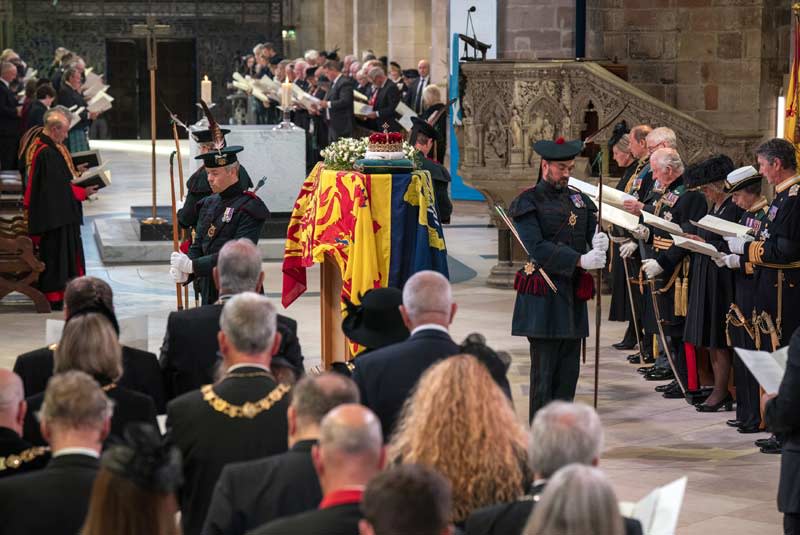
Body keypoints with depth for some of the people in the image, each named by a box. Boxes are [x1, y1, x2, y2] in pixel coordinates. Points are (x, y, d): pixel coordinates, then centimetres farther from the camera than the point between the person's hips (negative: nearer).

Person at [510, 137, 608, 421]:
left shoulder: (579, 200, 15)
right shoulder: (528, 202, -5)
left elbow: (592, 234, 11)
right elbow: (537, 248, -16)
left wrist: (599, 243, -15)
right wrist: (580, 261, -23)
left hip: (573, 293, 6)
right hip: (543, 297, -6)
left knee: (569, 369, 8)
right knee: (544, 371, -5)